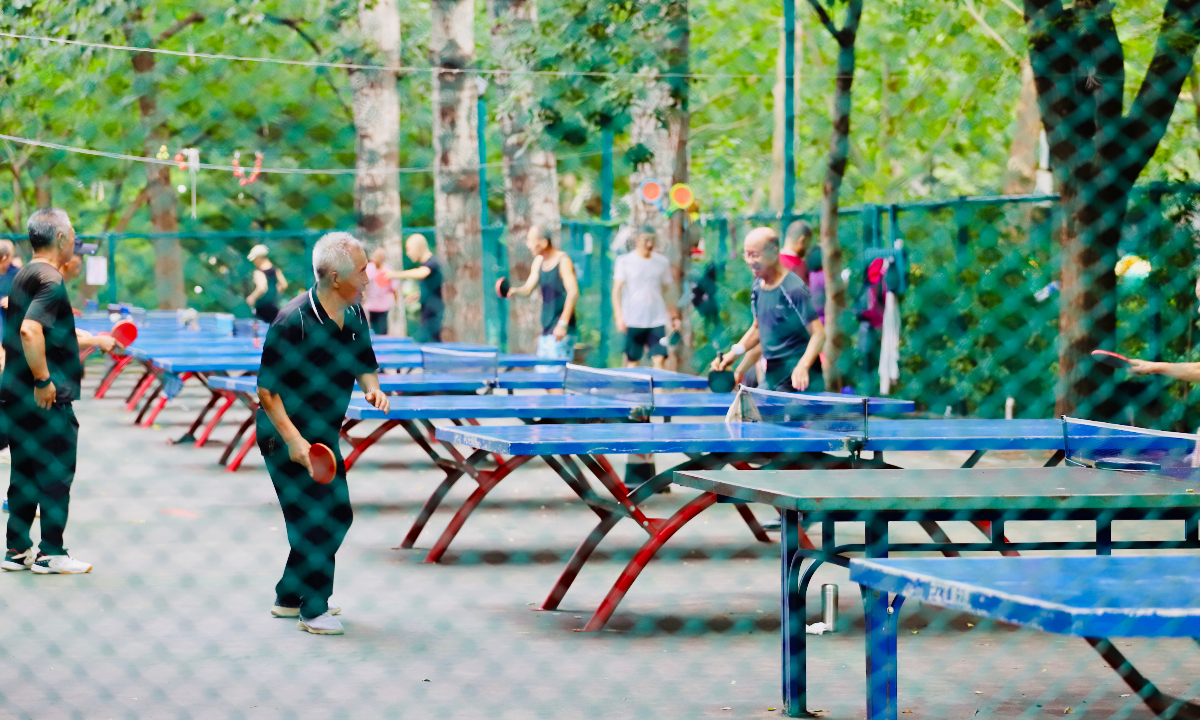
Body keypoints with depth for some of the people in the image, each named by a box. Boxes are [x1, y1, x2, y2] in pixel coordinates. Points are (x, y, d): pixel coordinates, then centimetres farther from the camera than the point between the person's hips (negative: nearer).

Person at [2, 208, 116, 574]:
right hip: (48, 401, -9)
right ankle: (51, 554, 5)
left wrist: (93, 341, 35)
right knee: (57, 474, 1)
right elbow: (29, 330, -31)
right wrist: (43, 380, -25)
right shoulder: (50, 280, -16)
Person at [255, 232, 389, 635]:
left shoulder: (355, 315, -2)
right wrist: (293, 440, -29)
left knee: (337, 516, 14)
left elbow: (365, 364, 13)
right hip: (285, 437, -8)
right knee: (317, 519, -11)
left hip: (323, 435, 8)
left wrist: (372, 387, -10)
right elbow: (267, 390, -21)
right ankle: (313, 612, 4)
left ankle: (290, 599, 30)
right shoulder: (293, 322, -25)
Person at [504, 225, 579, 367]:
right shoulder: (539, 261, 13)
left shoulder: (563, 261, -11)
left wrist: (563, 323, -25)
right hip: (546, 331, 8)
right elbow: (529, 288, 13)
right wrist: (515, 291, -11)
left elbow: (573, 293, -19)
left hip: (561, 332, -8)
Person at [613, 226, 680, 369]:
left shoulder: (662, 262, 9)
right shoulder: (625, 261, 2)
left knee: (659, 359, -10)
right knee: (632, 362, 1)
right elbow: (617, 290, -2)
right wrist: (619, 316, -13)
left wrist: (674, 316, 10)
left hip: (657, 319, 2)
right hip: (633, 320, -2)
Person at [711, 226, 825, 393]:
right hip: (770, 376, 8)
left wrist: (803, 366, -35)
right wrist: (734, 353, 9)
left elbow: (818, 334, -20)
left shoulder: (794, 289, -17)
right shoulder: (757, 287, 7)